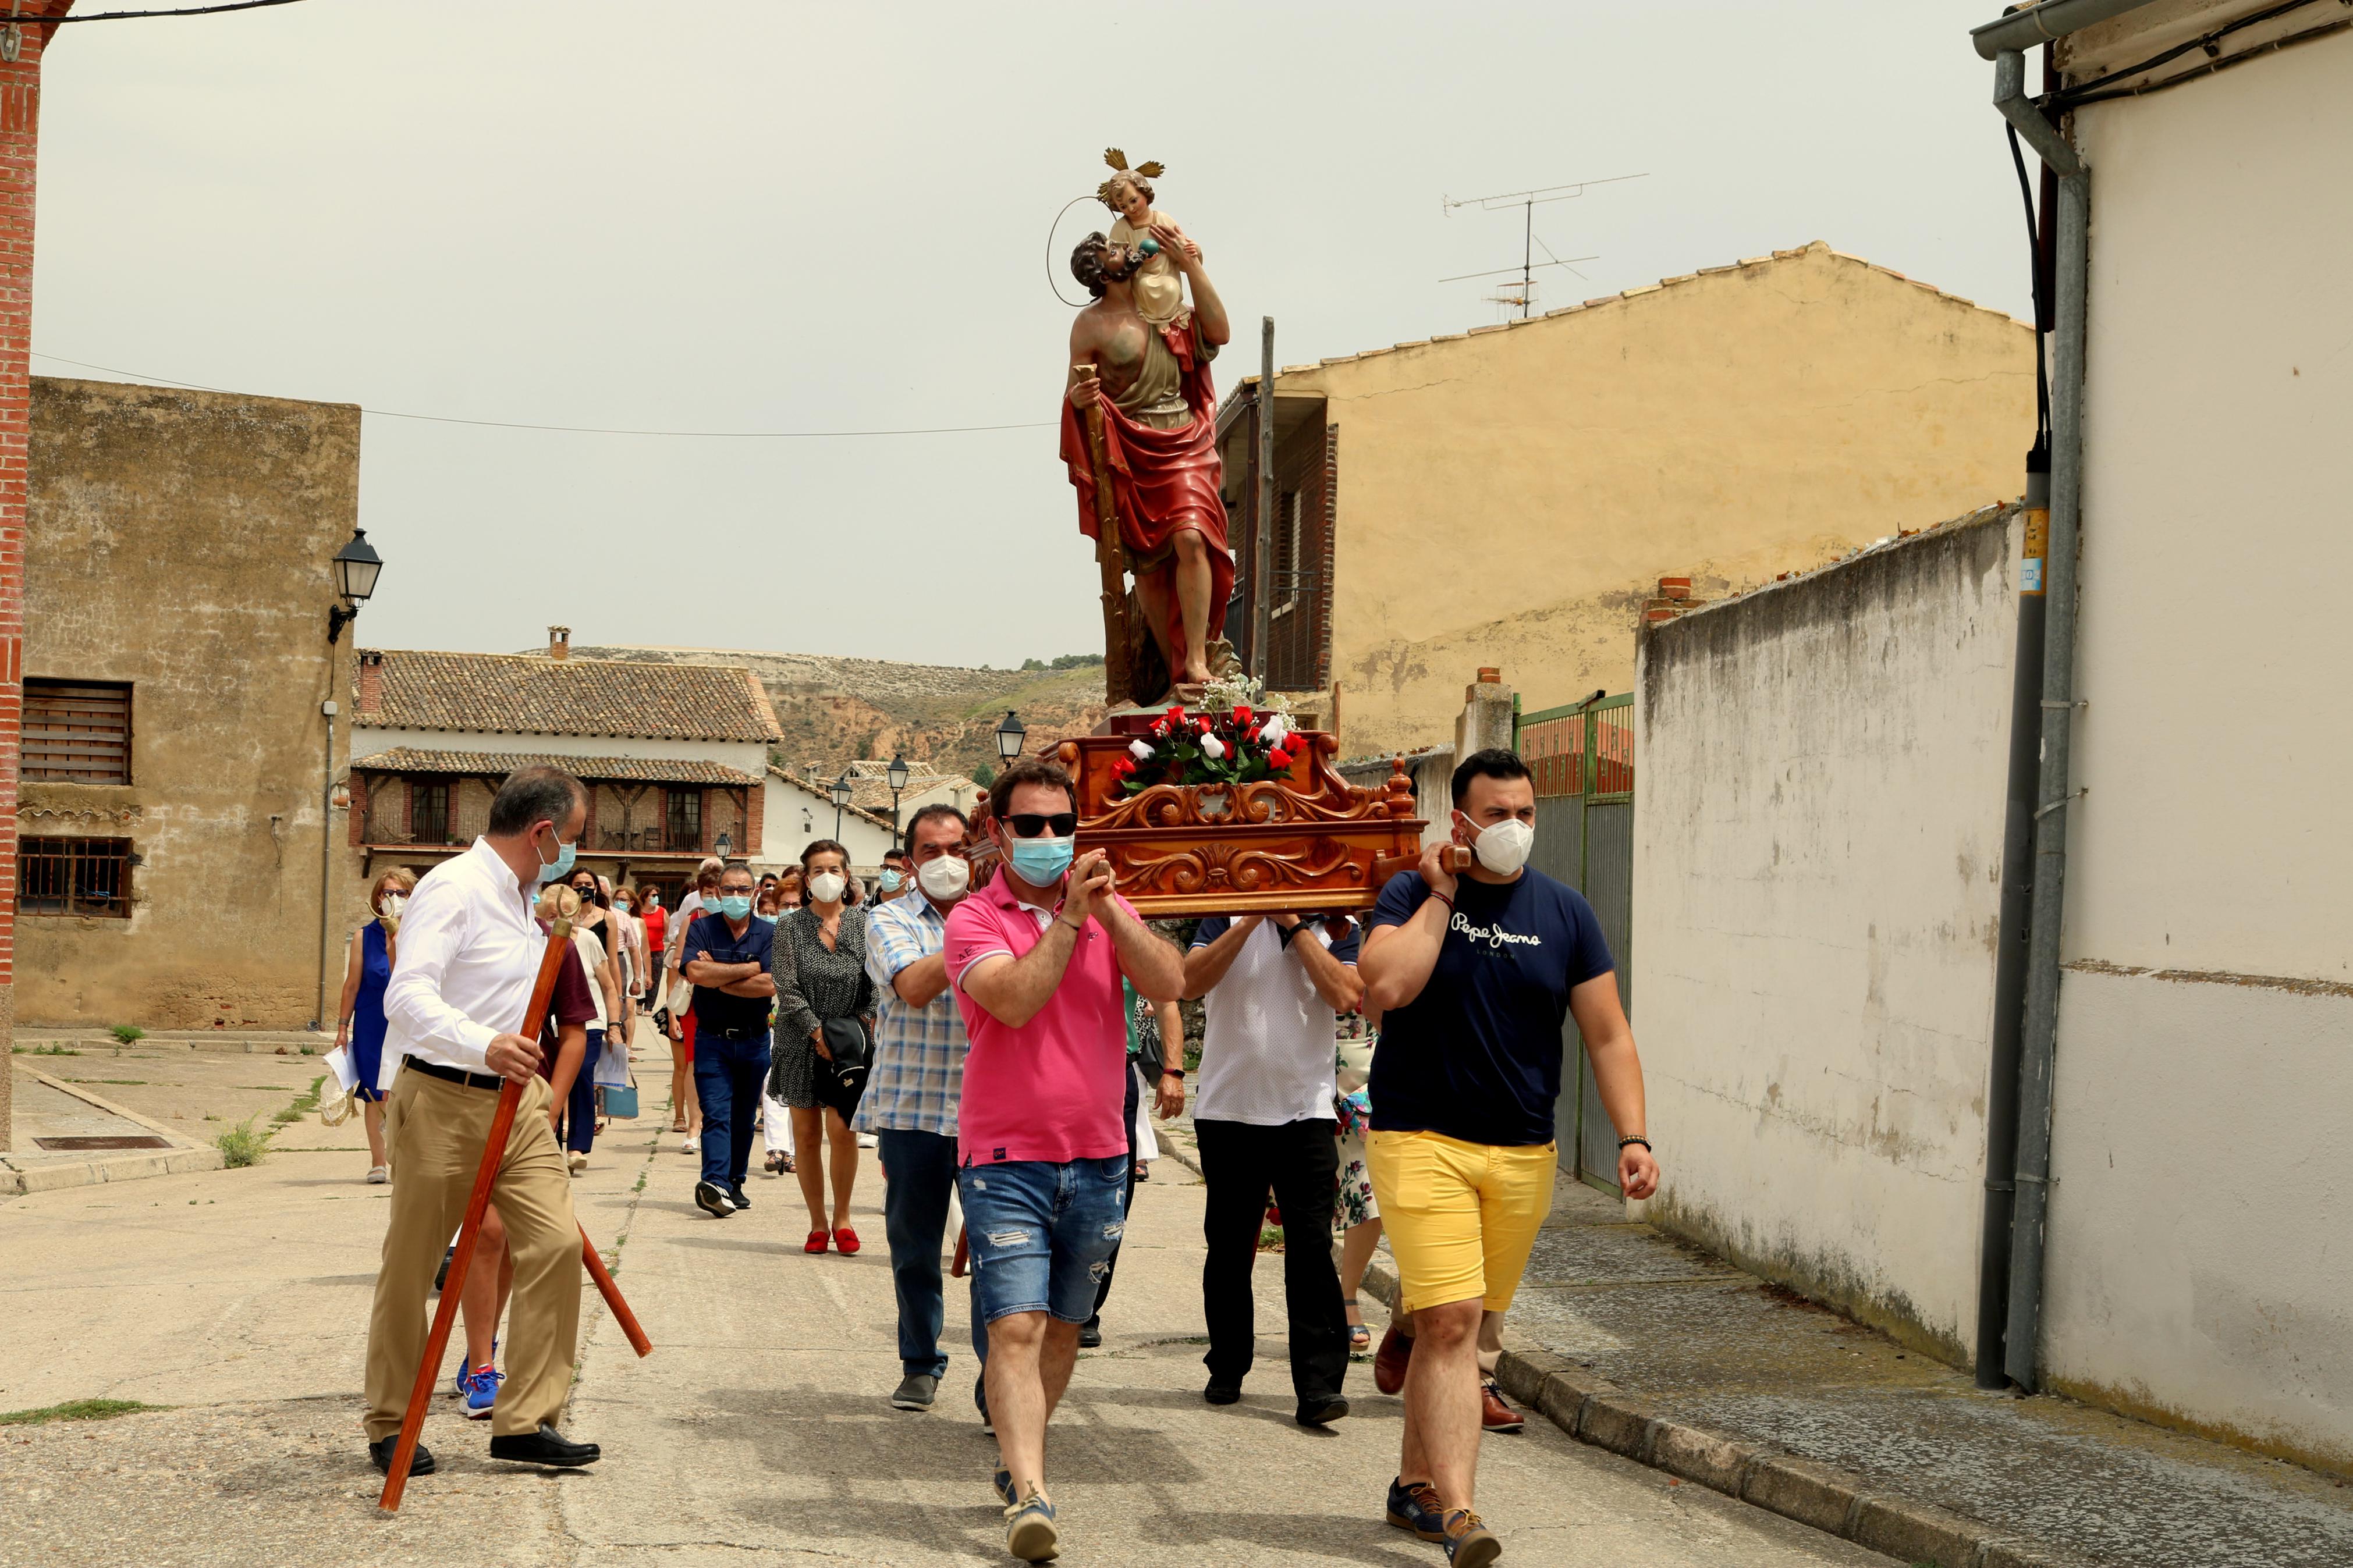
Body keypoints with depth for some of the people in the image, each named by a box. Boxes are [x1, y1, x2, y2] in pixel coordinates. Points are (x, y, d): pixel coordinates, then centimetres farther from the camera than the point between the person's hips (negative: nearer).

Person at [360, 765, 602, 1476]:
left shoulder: (524, 903, 17)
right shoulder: (452, 889, -14)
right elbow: (408, 996, -26)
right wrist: (484, 1047, -40)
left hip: (515, 1101, 8)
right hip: (442, 1100, -8)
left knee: (556, 1242, -5)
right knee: (411, 1267, 3)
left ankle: (525, 1421, 1)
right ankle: (390, 1428, 16)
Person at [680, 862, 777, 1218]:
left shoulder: (770, 933, 1)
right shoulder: (701, 929, 1)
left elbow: (769, 986, -13)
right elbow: (695, 972, -17)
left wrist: (717, 978, -11)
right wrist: (749, 969, -12)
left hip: (754, 1039, 2)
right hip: (712, 1039, -2)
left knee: (744, 1116, 11)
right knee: (716, 1113, -13)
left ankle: (735, 1183, 20)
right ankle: (715, 1183, -25)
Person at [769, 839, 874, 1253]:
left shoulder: (864, 924, 5)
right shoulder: (790, 927, 3)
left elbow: (874, 986, 3)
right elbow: (788, 988, -5)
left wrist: (858, 1028, -11)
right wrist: (818, 1033, -13)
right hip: (802, 1044, 0)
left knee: (842, 1129, -10)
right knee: (806, 1134, 3)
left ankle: (842, 1217, 8)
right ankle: (818, 1223, 14)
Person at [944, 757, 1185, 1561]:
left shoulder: (1109, 911, 7)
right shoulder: (975, 919, -5)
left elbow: (1170, 983, -9)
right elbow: (1014, 999, -22)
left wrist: (1109, 909, -18)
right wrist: (1069, 916, -22)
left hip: (1097, 1156, 4)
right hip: (1006, 1160, -4)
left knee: (1062, 1327, 14)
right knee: (1015, 1328, -14)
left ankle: (1017, 1459, 31)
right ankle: (1030, 1495, -19)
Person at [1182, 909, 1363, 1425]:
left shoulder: (1338, 927, 4)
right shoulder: (1227, 917, 4)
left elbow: (1344, 996, -14)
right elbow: (1192, 981, -12)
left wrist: (1295, 925, -11)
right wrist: (1253, 921, -15)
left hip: (1307, 1113, -1)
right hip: (1228, 1108, 1)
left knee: (1311, 1248, -10)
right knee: (1229, 1247, 11)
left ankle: (1319, 1386, -12)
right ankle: (1227, 1368, 26)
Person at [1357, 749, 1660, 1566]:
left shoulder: (1564, 913, 6)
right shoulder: (1412, 894, -1)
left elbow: (1608, 1037, 6)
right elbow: (1385, 985, -20)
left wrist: (1633, 1137, -4)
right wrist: (1441, 896, -12)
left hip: (1522, 1153, 4)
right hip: (1420, 1140, -3)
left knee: (1456, 1326, 11)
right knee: (1449, 1322, -14)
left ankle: (1416, 1482, 27)